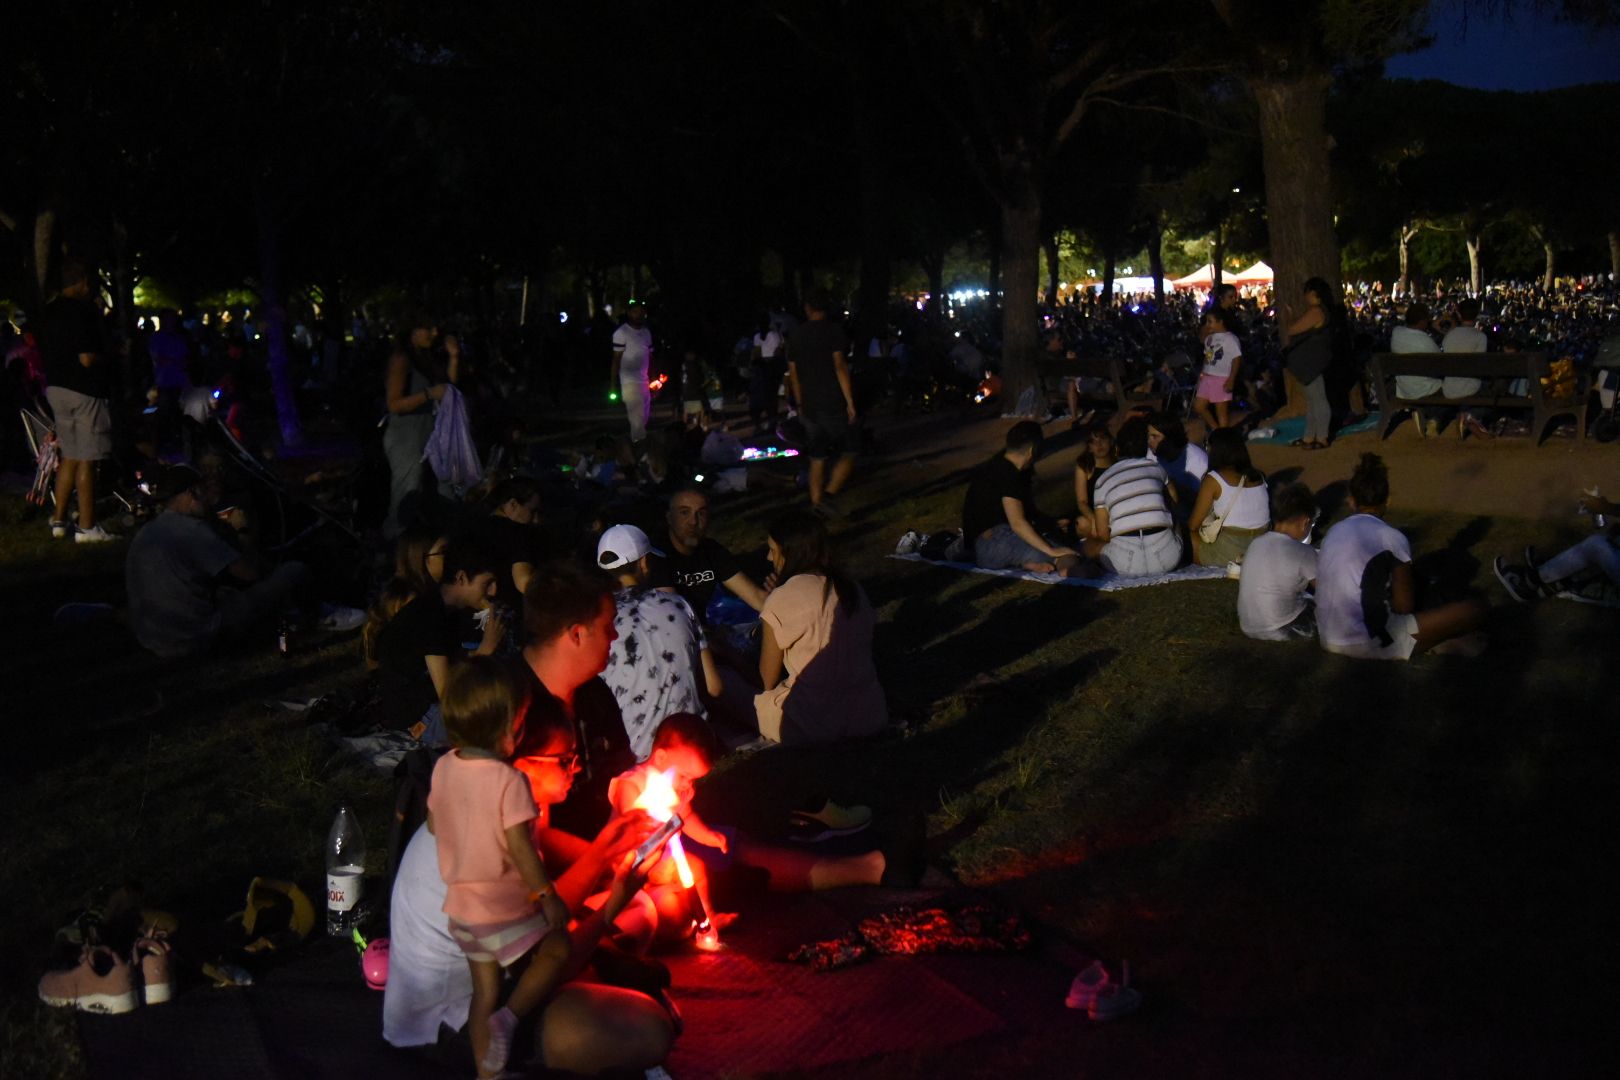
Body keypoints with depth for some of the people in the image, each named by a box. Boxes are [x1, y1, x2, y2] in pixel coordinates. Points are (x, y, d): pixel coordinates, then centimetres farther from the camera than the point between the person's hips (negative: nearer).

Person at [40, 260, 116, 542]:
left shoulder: (49, 311, 10)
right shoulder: (83, 311, -16)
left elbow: (46, 351, 17)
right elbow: (88, 358, -21)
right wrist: (108, 360, -2)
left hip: (56, 388, 8)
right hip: (85, 391, -8)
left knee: (70, 457, 18)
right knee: (87, 460, -3)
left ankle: (59, 520, 21)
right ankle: (86, 528, 0)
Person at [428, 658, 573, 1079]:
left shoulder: (444, 767, -2)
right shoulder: (509, 780, -23)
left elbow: (433, 825, 11)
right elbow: (519, 846, -22)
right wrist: (548, 895, -12)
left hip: (461, 903, 7)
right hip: (505, 905, -7)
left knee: (484, 990, 18)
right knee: (557, 950, 12)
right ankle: (509, 1017, -7)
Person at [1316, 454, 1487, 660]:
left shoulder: (1333, 532, 10)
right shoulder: (1392, 538, -7)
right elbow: (1404, 607, -1)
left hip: (1329, 640, 6)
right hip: (1370, 643, -6)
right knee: (1474, 611, 0)